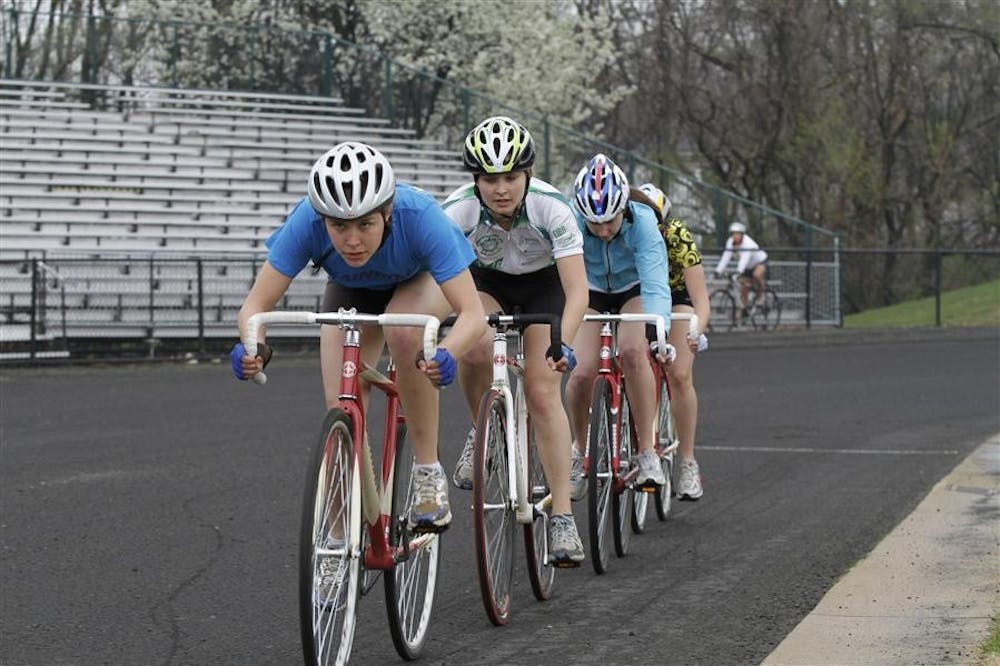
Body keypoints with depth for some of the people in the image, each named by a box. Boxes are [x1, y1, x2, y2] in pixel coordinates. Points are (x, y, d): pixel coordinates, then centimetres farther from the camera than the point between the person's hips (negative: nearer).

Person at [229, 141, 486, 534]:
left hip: (422, 279, -2)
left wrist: (447, 354, -62)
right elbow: (256, 305, -30)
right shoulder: (307, 221, -36)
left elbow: (473, 314, -41)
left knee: (403, 331, -35)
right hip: (352, 291, 2)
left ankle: (428, 473, -20)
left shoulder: (419, 217, -41)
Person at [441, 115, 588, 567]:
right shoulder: (458, 210, -31)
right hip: (487, 282, 1)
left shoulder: (551, 207, -34)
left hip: (544, 284, -1)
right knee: (475, 349, -31)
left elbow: (577, 291, -35)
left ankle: (562, 517, -9)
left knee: (543, 393, -14)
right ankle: (483, 433, -3)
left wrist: (562, 344, -51)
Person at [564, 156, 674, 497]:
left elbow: (656, 285, -40)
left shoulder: (642, 222, -33)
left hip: (635, 291, -1)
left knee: (632, 351, -32)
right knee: (582, 372, -20)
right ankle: (579, 449, 9)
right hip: (591, 293, 1)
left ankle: (648, 454, -23)